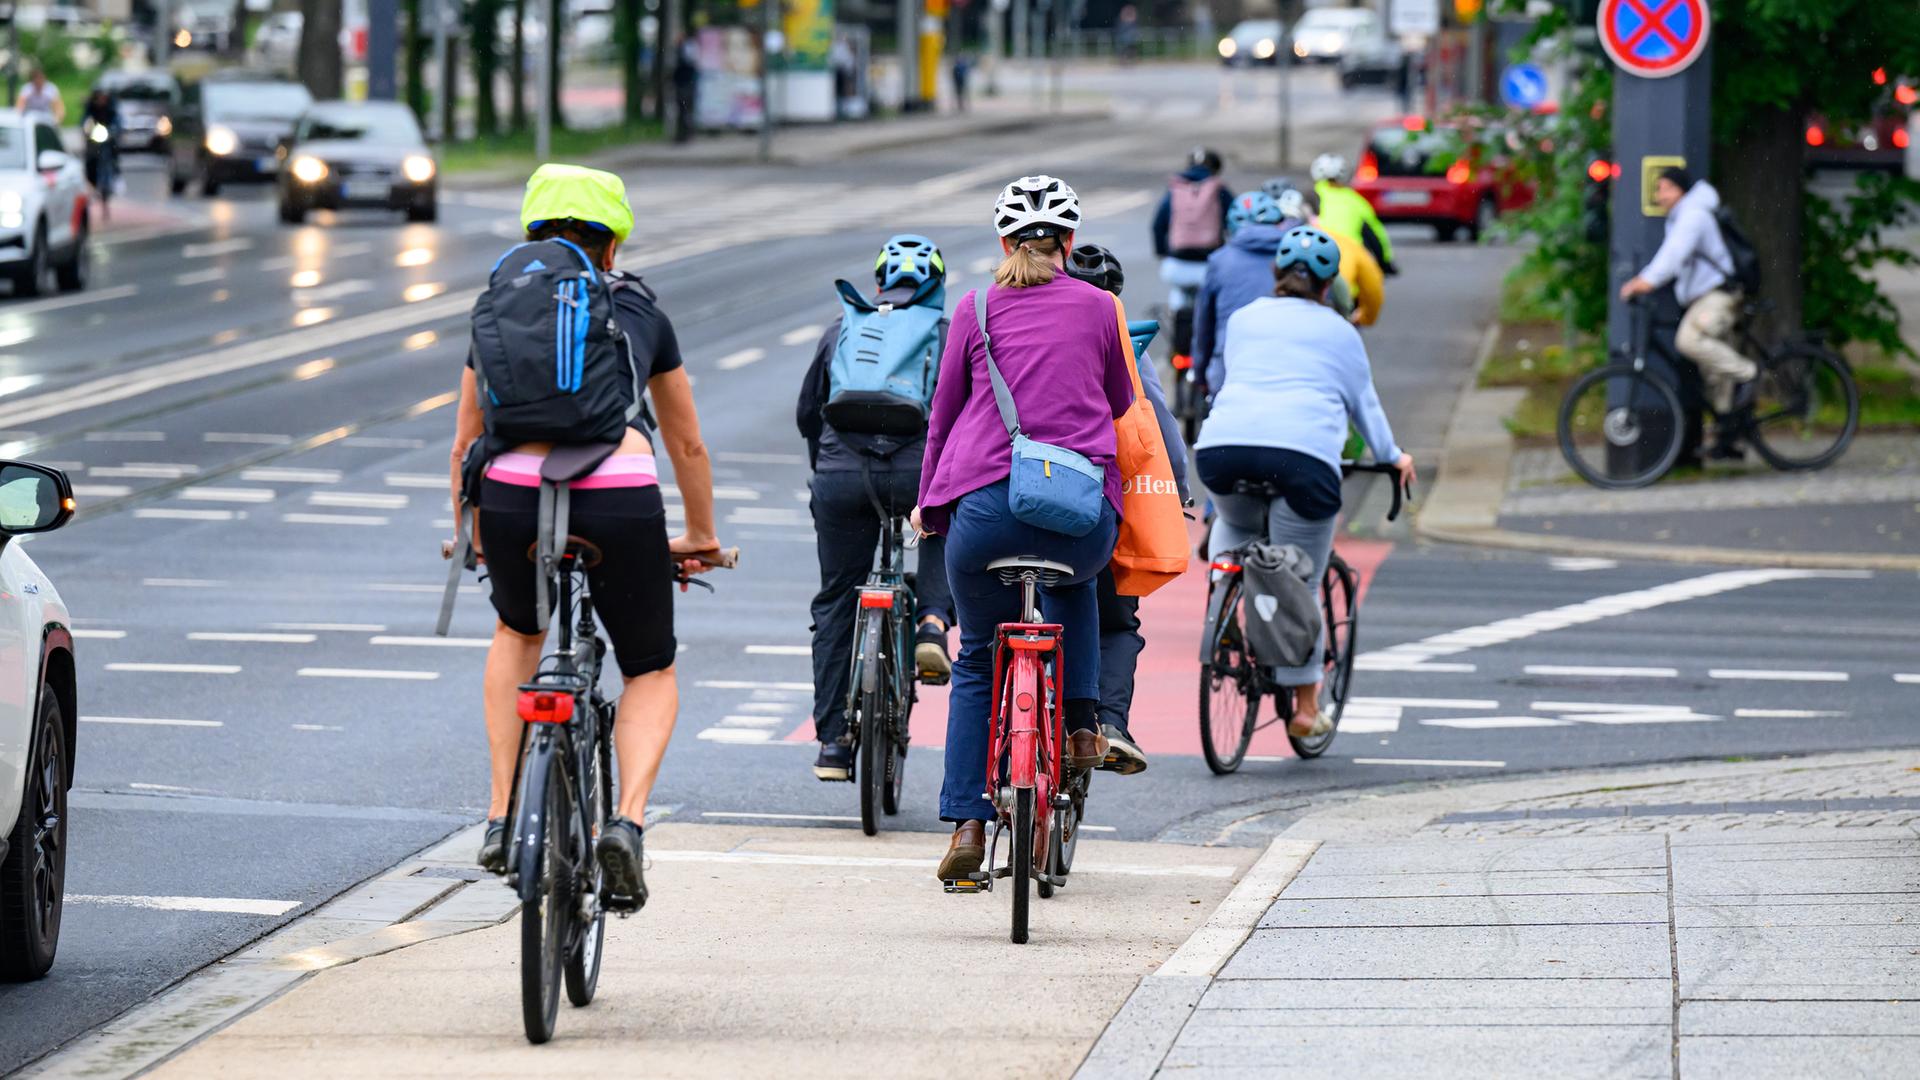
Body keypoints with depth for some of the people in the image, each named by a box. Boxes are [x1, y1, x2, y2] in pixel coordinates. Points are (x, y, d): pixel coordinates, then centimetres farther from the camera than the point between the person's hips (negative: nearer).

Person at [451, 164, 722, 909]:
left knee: (519, 631, 33)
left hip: (515, 494, 1)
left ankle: (502, 818, 25)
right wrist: (701, 537, 49)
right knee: (651, 672, 20)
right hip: (620, 495, -1)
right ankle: (627, 821, -5)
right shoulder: (640, 311, 24)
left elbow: (467, 441, 32)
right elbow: (686, 442, 34)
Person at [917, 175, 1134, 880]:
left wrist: (928, 504, 28)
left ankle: (967, 826, 6)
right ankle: (1081, 722, 20)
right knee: (1074, 585, 37)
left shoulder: (976, 309, 9)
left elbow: (943, 412, 15)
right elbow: (1121, 403, 24)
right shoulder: (1096, 307, 10)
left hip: (988, 505, -1)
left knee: (976, 662, 17)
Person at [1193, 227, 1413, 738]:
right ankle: (1305, 705, 11)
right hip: (1303, 454, -2)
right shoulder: (1339, 332, 21)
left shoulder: (1243, 319, 25)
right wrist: (1393, 457, 42)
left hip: (1222, 446, 2)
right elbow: (1364, 402, 27)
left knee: (1235, 523, 36)